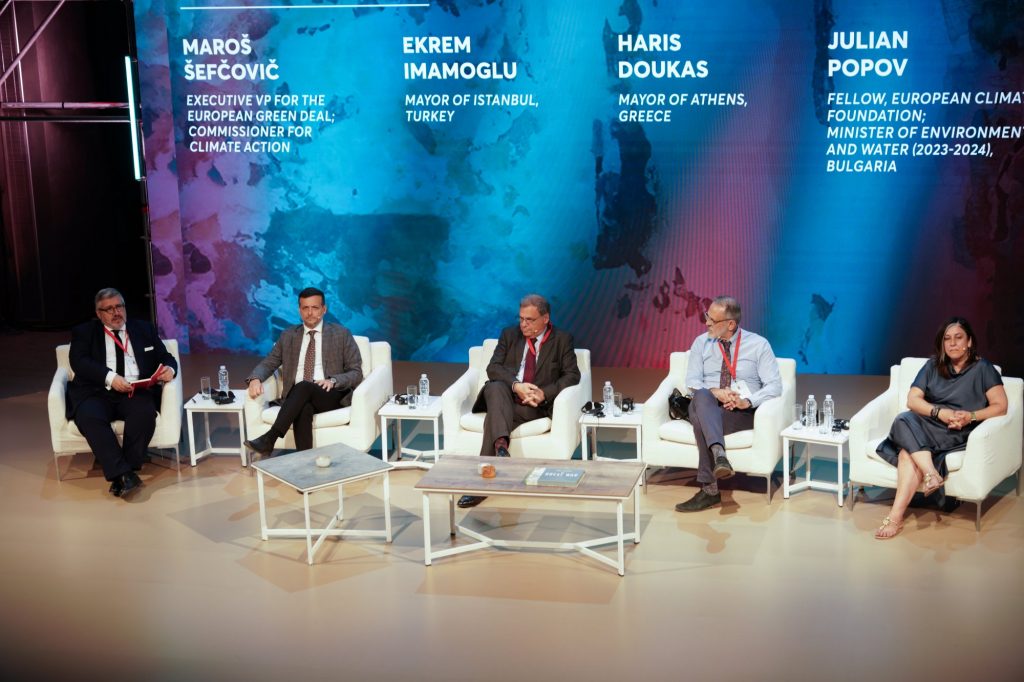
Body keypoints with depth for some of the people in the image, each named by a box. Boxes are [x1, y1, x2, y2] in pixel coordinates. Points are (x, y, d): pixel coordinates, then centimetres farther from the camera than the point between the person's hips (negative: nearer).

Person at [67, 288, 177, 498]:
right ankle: (123, 474, -36)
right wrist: (110, 377, -19)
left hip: (136, 392, 1)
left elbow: (166, 357, 19)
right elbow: (79, 362, -2)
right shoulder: (84, 332, 15)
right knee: (89, 417, -34)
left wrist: (169, 368, -7)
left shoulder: (144, 329, 22)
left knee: (145, 411, -34)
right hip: (97, 393, -1)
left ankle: (124, 473, -27)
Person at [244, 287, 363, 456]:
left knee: (303, 387, -35)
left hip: (331, 395, -2)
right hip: (297, 397, 2)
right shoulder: (288, 336, 18)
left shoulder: (341, 334, 8)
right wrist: (255, 378, -9)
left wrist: (333, 380, -15)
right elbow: (268, 363, 15)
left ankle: (269, 439, -38)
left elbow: (356, 373, 5)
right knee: (304, 409, -36)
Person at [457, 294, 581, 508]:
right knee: (495, 387, -35)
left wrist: (544, 393, -17)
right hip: (504, 398, 2)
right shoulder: (509, 334, 15)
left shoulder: (562, 340, 9)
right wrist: (516, 385, -17)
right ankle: (501, 446, -52)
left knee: (494, 416, -31)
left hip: (534, 405, -2)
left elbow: (572, 375, 0)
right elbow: (493, 368, 2)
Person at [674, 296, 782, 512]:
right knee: (701, 397, -37)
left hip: (743, 413, -2)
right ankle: (718, 454, -56)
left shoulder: (759, 344, 4)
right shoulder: (701, 343, 11)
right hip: (706, 409, 2)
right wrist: (715, 392, -20)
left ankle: (709, 490, -38)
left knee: (700, 419, -35)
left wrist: (747, 401, -22)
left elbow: (774, 385, -4)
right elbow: (692, 382, 2)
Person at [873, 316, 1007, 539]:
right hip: (927, 425, 4)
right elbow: (912, 399, 5)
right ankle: (932, 474, -44)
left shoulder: (983, 369, 6)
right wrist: (940, 412, -14)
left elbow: (1000, 406, -1)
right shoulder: (933, 366, 15)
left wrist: (971, 416, -19)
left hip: (959, 434, -4)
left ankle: (897, 516, -41)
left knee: (908, 453, -33)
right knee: (904, 419, -34)